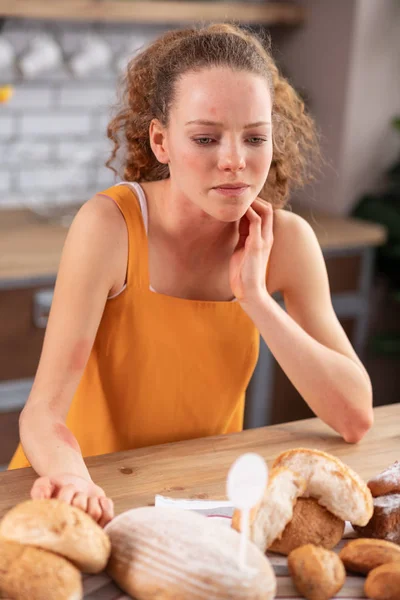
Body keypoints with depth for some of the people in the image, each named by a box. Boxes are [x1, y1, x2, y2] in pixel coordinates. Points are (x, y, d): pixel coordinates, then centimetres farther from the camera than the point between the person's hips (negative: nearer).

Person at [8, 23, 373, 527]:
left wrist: (254, 296, -21)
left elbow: (355, 418, -13)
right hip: (98, 492, -3)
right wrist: (70, 480, -46)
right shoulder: (109, 225, -19)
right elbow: (42, 413, -24)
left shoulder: (286, 239, -10)